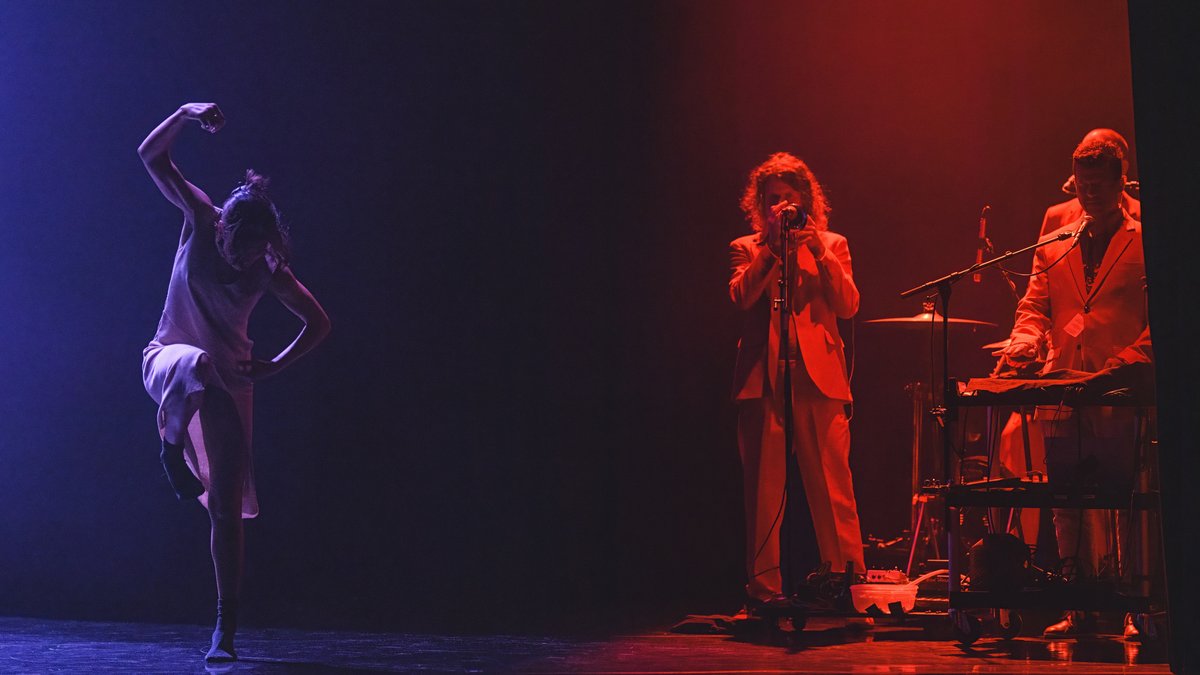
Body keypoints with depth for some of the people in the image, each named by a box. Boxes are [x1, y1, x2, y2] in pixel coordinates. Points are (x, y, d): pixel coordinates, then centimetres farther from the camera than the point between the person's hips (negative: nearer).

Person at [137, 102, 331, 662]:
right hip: (168, 358, -1)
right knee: (196, 365, -43)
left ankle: (226, 627, 5)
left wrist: (277, 366, -9)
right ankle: (172, 445, -11)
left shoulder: (270, 272, -9)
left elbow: (319, 323, 0)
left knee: (227, 505, -3)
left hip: (230, 380, 1)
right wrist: (185, 113, -30)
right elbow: (152, 156, -14)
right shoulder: (201, 222, -10)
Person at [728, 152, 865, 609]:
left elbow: (848, 306, 3)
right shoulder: (747, 249, 15)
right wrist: (773, 245, -9)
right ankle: (764, 591, 6)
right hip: (763, 378, 0)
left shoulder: (831, 245, 17)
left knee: (833, 487, -5)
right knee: (763, 489, 0)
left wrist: (818, 252, -5)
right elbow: (741, 297, -4)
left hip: (819, 378, 0)